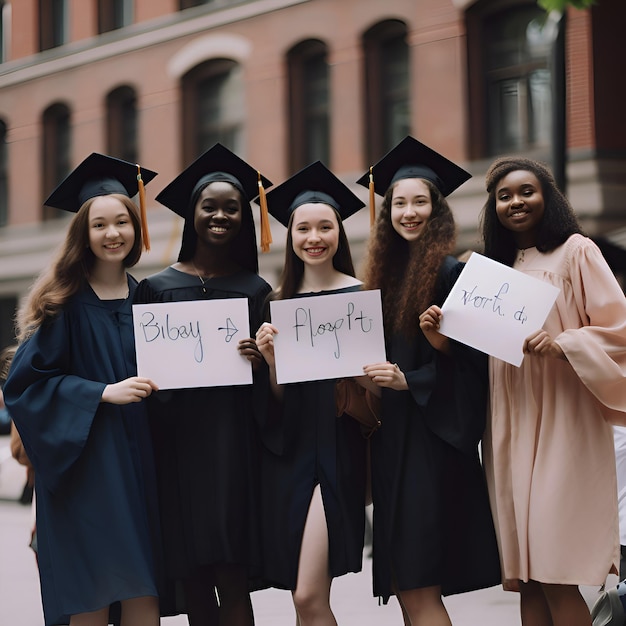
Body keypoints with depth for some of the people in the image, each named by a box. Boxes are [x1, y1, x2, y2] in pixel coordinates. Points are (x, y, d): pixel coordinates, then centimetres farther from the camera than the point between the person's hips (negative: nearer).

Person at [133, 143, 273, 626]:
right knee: (192, 584, 2)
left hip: (235, 442, -1)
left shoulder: (258, 290, 9)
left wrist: (260, 359, -9)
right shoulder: (157, 288, 8)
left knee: (232, 582, -7)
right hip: (177, 440, 1)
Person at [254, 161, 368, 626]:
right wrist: (270, 357, -11)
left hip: (337, 447, -4)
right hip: (289, 448, 5)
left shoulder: (360, 294, -2)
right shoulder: (279, 301, 9)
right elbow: (279, 395, 8)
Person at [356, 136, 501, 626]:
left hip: (431, 436, -7)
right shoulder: (386, 273, 14)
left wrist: (410, 380, -17)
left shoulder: (451, 273, -7)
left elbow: (475, 360, -10)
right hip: (391, 437, 7)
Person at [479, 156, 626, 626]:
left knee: (555, 577, -10)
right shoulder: (494, 266, 18)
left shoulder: (575, 251, 0)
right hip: (510, 424, 6)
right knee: (527, 574, 3)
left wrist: (561, 345, -22)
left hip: (562, 418, -6)